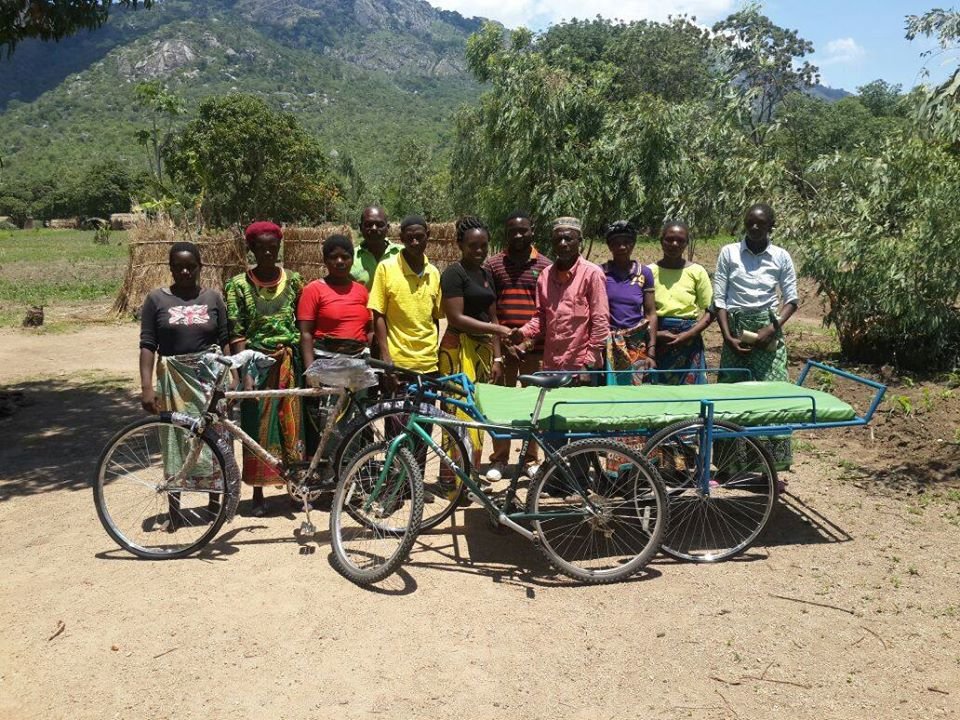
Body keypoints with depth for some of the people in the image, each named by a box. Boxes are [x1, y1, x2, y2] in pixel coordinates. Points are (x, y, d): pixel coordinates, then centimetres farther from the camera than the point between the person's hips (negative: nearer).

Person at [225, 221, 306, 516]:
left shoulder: (292, 281, 5)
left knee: (293, 426, 6)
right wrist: (245, 373, -15)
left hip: (289, 364, 2)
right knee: (258, 428, 5)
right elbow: (236, 334, -6)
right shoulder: (239, 285, -3)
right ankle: (258, 493, 17)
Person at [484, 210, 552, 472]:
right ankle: (499, 459, 14)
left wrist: (529, 342, -7)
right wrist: (504, 342, -6)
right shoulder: (494, 264, 5)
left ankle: (530, 458, 17)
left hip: (534, 347, 0)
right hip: (502, 345, 0)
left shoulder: (545, 266, 4)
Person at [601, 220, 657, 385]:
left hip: (637, 346, 1)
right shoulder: (600, 273, 1)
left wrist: (651, 353, -3)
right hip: (607, 345, -1)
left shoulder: (644, 273, 4)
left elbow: (651, 314, 3)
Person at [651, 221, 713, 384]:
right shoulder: (651, 271, 0)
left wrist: (690, 334, -12)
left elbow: (710, 311, 1)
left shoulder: (696, 271, 0)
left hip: (688, 342, 0)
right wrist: (655, 334, -13)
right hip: (657, 341, 0)